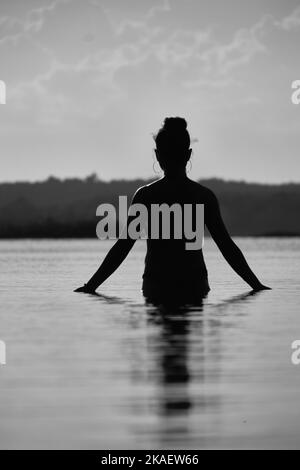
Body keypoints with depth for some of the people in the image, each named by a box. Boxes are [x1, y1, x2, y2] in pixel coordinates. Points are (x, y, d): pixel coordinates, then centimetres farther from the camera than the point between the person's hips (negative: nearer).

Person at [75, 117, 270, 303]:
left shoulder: (145, 195, -3)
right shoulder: (204, 196, 0)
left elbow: (122, 247, -2)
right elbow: (227, 247, 2)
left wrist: (91, 286, 5)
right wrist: (257, 285, 10)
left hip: (155, 288, -1)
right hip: (195, 288, 1)